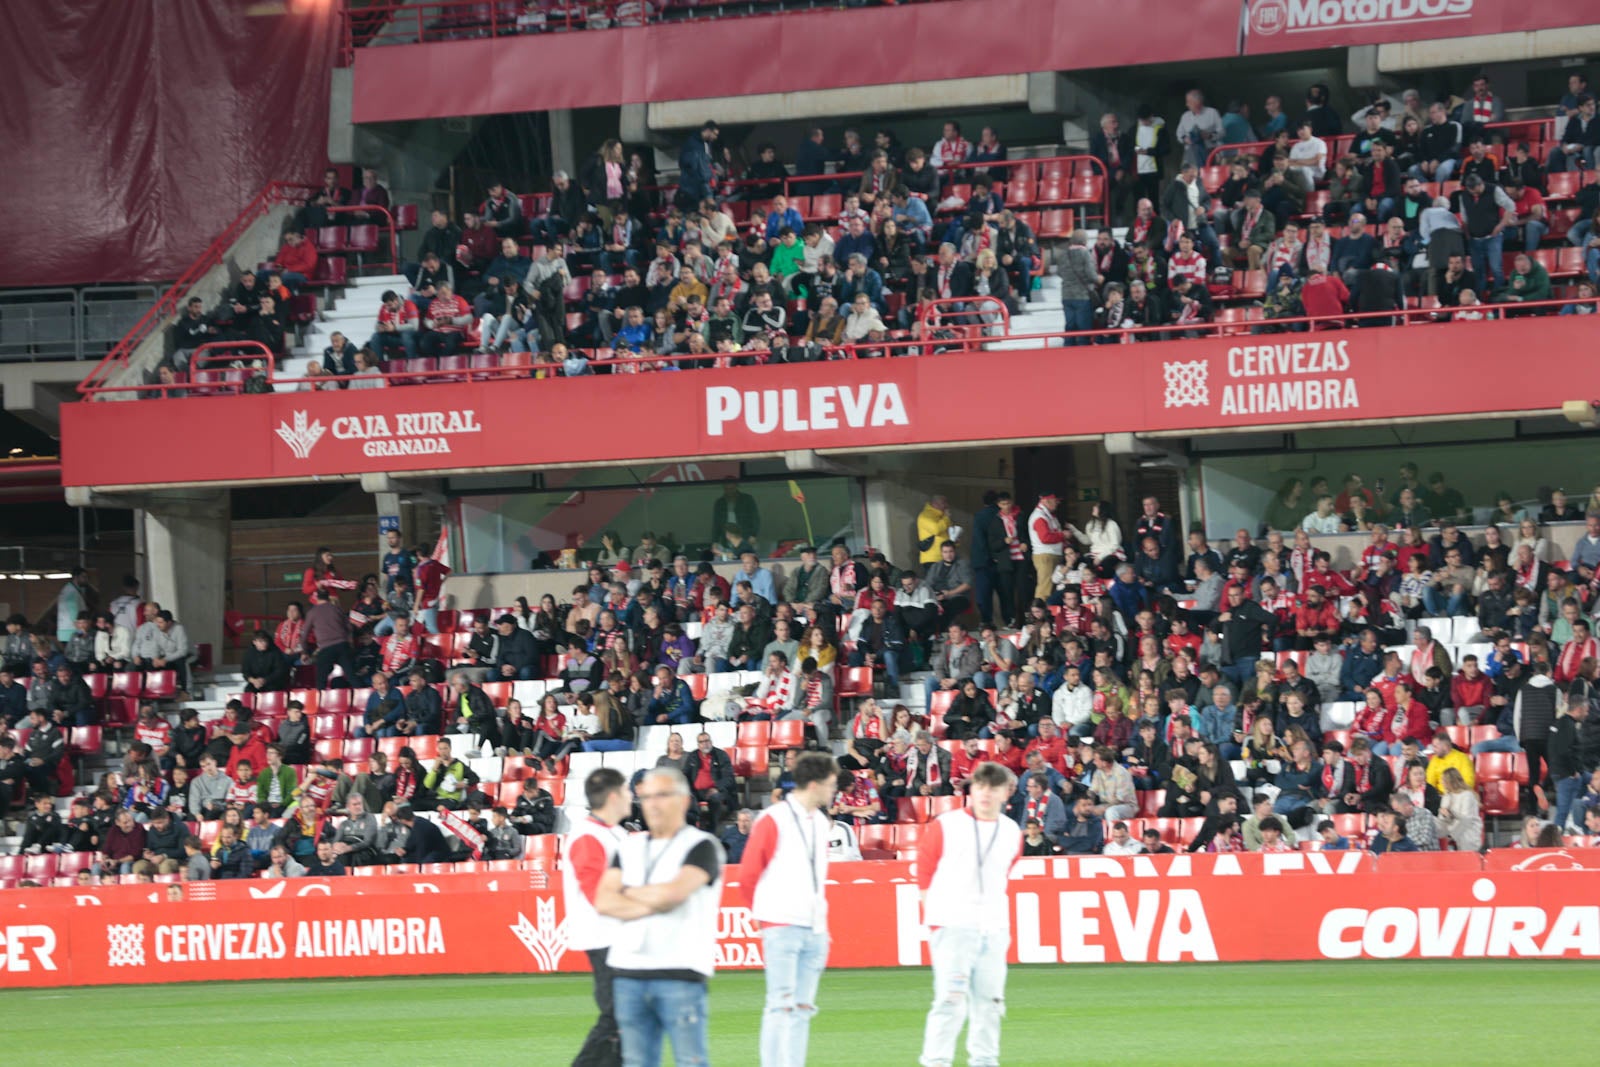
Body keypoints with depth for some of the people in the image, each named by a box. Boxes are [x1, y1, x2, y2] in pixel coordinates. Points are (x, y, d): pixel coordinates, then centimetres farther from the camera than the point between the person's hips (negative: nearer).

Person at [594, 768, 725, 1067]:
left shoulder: (701, 846, 0)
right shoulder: (629, 848, 17)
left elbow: (673, 892, -15)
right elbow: (604, 902, 4)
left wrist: (629, 893, 2)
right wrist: (653, 905, -8)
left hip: (680, 972, -5)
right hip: (629, 972, 5)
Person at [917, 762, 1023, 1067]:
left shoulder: (1012, 833, 10)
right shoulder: (945, 826, -2)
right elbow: (925, 875, 3)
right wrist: (934, 920, -1)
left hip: (994, 930, 5)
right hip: (952, 927, -5)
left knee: (989, 1002, 7)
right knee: (951, 1000, -14)